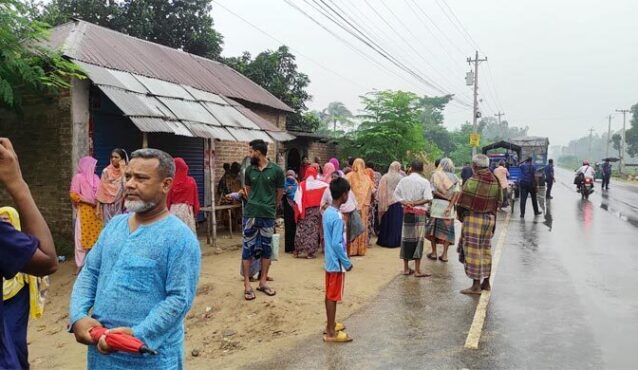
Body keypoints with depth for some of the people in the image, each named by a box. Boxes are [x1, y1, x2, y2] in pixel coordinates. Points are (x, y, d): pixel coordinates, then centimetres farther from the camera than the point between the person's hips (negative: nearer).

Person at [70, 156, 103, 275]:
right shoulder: (78, 177, -4)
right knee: (82, 237, -3)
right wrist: (88, 201, -14)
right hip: (84, 211, -5)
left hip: (96, 211, 5)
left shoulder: (96, 177, 13)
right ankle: (79, 264, 3)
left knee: (95, 236, 6)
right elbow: (73, 194, -10)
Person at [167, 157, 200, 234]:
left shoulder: (171, 181, -4)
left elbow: (168, 199, 1)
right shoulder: (191, 181, 0)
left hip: (174, 210, -1)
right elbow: (195, 198, 4)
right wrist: (196, 211, 12)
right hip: (187, 210, 1)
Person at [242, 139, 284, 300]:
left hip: (268, 216, -1)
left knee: (266, 248, 9)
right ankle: (247, 284, 9)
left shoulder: (276, 170, -5)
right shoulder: (249, 170, 3)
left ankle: (263, 282, 22)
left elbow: (280, 192, 6)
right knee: (248, 248, 2)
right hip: (250, 214, 1)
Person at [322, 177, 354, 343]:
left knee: (329, 295, 18)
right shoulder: (337, 217, -23)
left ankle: (330, 324, 32)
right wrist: (347, 262, -14)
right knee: (333, 297, 0)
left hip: (329, 260, 9)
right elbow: (337, 244, -25)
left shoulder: (327, 212, 5)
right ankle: (331, 333, 10)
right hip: (337, 263, -9)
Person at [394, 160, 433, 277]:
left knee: (406, 238, 9)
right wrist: (416, 203, -10)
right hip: (419, 213, -3)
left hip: (406, 212, 4)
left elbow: (396, 194, 2)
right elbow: (428, 199, -16)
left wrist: (405, 202, -7)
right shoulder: (424, 182, -8)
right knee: (418, 239, 1)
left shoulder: (403, 180, 2)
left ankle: (406, 268, 16)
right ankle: (417, 270, 1)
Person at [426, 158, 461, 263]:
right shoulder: (454, 178, 4)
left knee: (433, 228, 12)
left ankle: (434, 253, 17)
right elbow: (456, 192, -9)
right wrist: (450, 206, -14)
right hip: (448, 205, 1)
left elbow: (433, 190, -9)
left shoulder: (435, 175, 2)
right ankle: (444, 255, 9)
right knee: (447, 229, 9)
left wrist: (446, 198, -6)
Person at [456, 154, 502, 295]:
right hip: (490, 219, 7)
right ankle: (486, 282, 25)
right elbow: (498, 202, 11)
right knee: (486, 250, 16)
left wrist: (461, 216, 5)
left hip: (473, 219, -7)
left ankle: (476, 285, 4)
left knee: (474, 251, 0)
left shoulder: (472, 182, -16)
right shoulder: (495, 182, 4)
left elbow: (462, 204, -12)